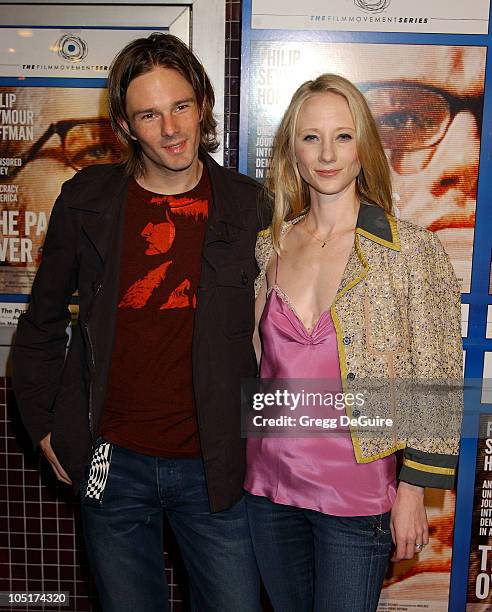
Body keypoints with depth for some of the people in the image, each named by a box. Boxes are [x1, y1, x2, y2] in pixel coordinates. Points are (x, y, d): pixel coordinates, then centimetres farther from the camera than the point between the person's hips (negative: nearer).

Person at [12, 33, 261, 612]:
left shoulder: (247, 206, -5)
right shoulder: (87, 201, -3)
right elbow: (42, 322, 8)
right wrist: (44, 427, 5)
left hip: (213, 467, 0)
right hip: (113, 463, 1)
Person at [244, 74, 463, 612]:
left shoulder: (412, 250, -10)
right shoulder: (267, 247, 1)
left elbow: (436, 384, -8)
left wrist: (412, 491, -8)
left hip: (356, 497, -3)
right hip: (269, 485, 4)